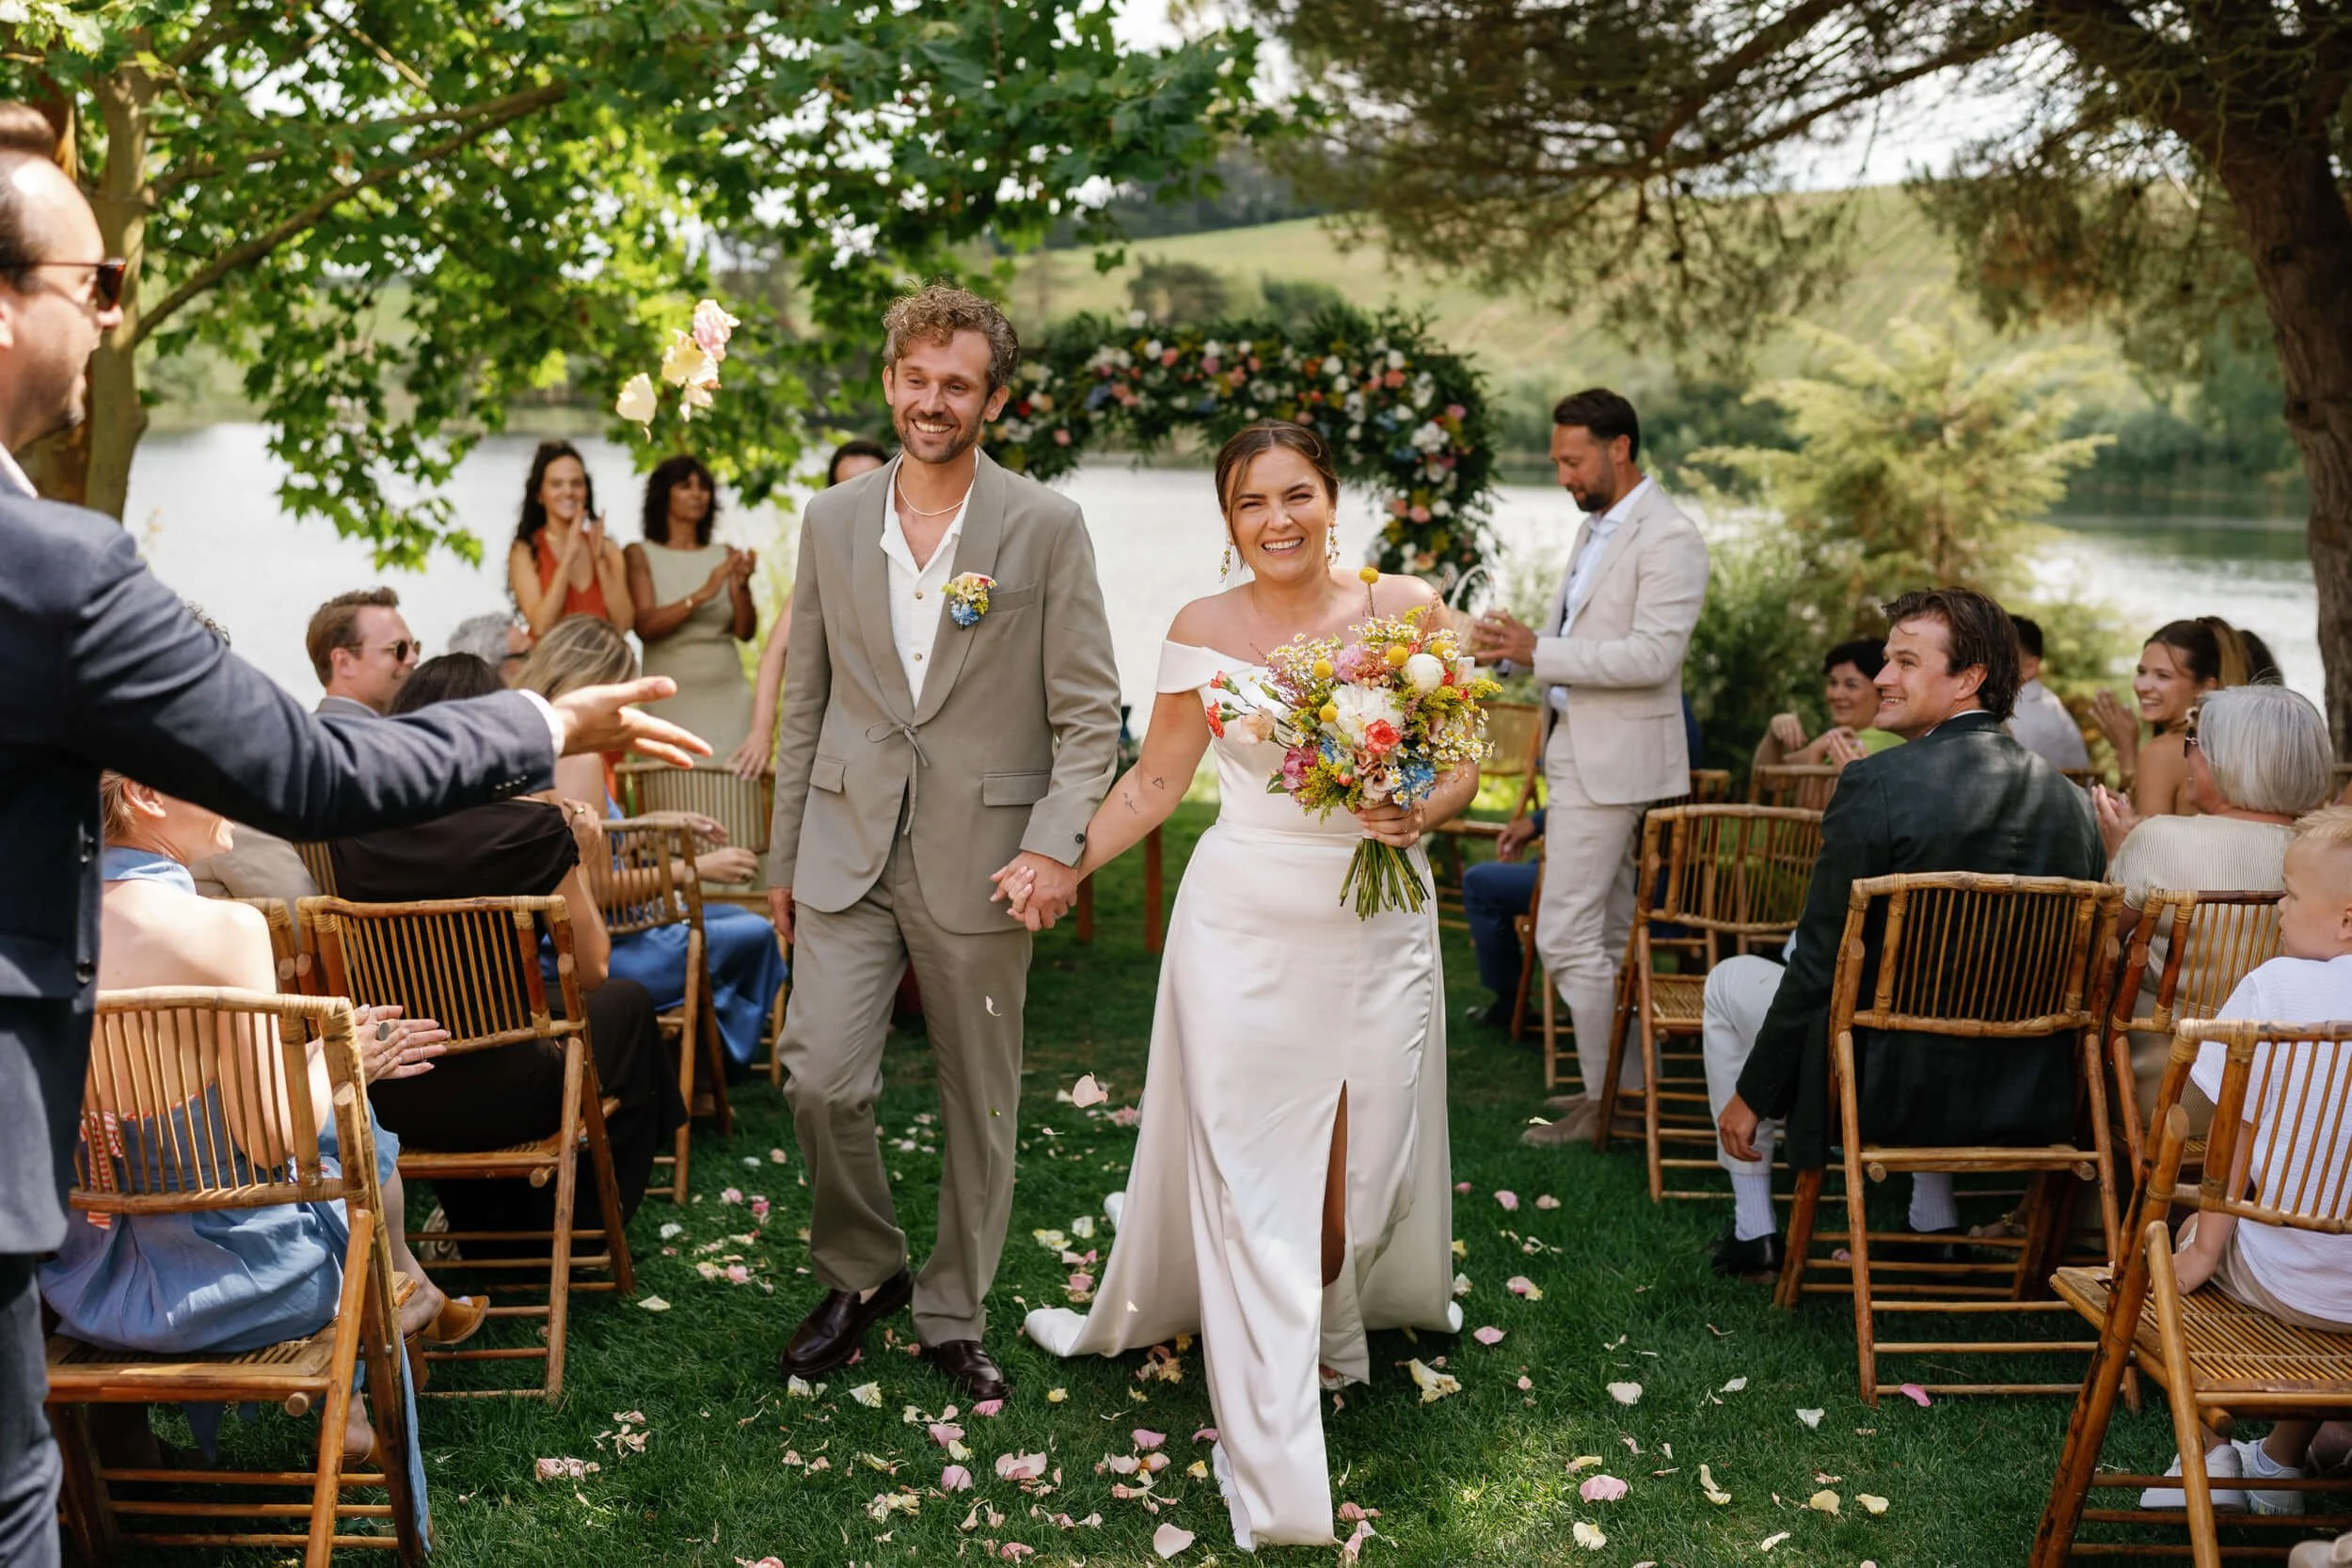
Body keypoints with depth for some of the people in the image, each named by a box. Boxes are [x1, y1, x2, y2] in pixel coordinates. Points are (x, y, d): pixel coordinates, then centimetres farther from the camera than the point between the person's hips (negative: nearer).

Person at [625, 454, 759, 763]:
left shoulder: (725, 556, 8)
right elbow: (645, 627, -9)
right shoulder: (640, 555, 4)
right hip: (669, 699, -2)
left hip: (726, 695, 2)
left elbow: (746, 632, 2)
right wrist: (702, 594, -21)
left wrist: (742, 586, -17)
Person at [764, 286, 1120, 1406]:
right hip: (847, 853, 2)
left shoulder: (1047, 528, -4)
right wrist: (783, 857, 12)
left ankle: (953, 1315, 28)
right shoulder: (832, 522, 6)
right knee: (821, 1081, -6)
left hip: (981, 856, -2)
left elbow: (1088, 714, -5)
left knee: (981, 1102, 9)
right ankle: (861, 1274, 22)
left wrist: (1057, 845, -18)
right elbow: (805, 703, 12)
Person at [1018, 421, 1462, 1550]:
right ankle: (1276, 1481, 7)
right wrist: (1062, 864, -2)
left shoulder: (1407, 607, -2)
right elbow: (1155, 782, 5)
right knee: (1249, 1168, 0)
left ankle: (1333, 1319, 41)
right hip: (1245, 922, -1)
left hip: (1380, 922, 1)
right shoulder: (1203, 630, -2)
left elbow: (1462, 765, 3)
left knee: (1361, 1154, 7)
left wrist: (1424, 810, -17)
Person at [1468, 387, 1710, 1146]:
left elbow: (1652, 655, -23)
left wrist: (1537, 651, -24)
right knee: (1609, 933, 13)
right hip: (1575, 747, 10)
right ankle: (1632, 1086, 21)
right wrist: (1514, 643, 4)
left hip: (1612, 760, -10)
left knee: (1566, 935, -8)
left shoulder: (1668, 538, -14)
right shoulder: (1595, 527, 16)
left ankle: (1608, 1100, 3)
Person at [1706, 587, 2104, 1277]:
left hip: (1891, 1090, -6)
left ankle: (1753, 1231, 27)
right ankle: (1935, 1224, 42)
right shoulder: (2068, 797, 1)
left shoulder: (1875, 785, -17)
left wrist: (1752, 1095, -3)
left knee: (1731, 981, 20)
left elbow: (1818, 966, -14)